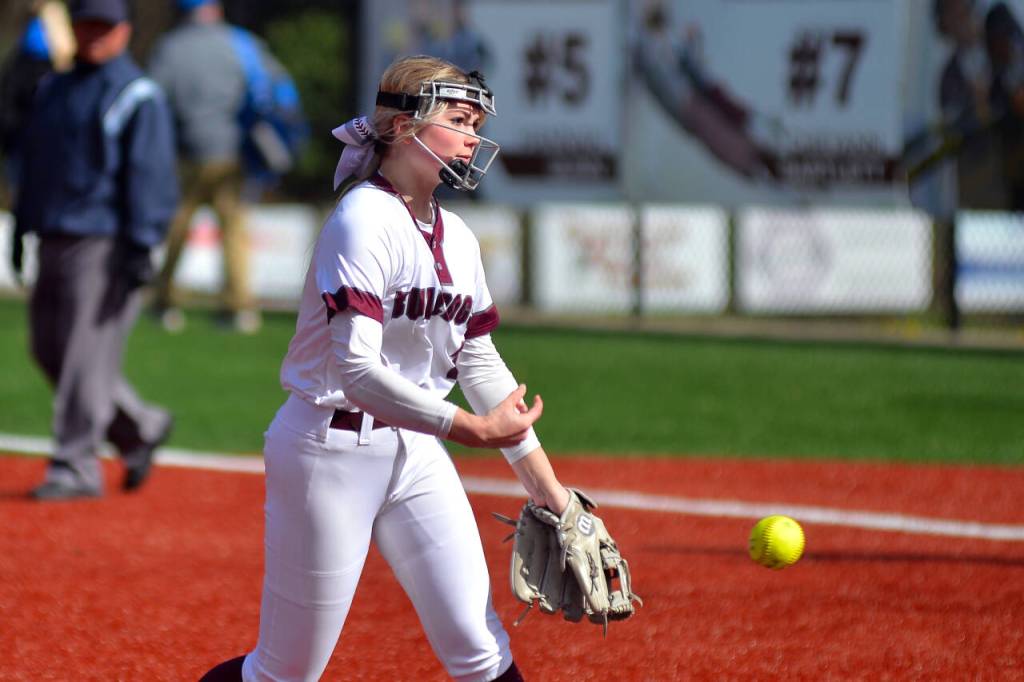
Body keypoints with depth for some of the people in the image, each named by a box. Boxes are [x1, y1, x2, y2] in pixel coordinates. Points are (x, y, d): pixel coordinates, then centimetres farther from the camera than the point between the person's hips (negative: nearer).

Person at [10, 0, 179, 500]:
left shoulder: (138, 97, -5)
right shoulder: (53, 91, 17)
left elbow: (149, 174, -11)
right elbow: (33, 165, 22)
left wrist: (141, 246, -18)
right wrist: (21, 229, 16)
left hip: (105, 244, -8)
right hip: (54, 242, 8)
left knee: (87, 355, -10)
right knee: (50, 350, 9)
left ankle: (75, 466, -7)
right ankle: (139, 428, 23)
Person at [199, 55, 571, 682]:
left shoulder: (457, 238, 9)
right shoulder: (364, 221, -16)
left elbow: (481, 364, 14)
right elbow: (356, 371, -26)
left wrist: (547, 488, 11)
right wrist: (472, 430, -29)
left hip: (416, 451, 7)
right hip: (331, 450, -7)